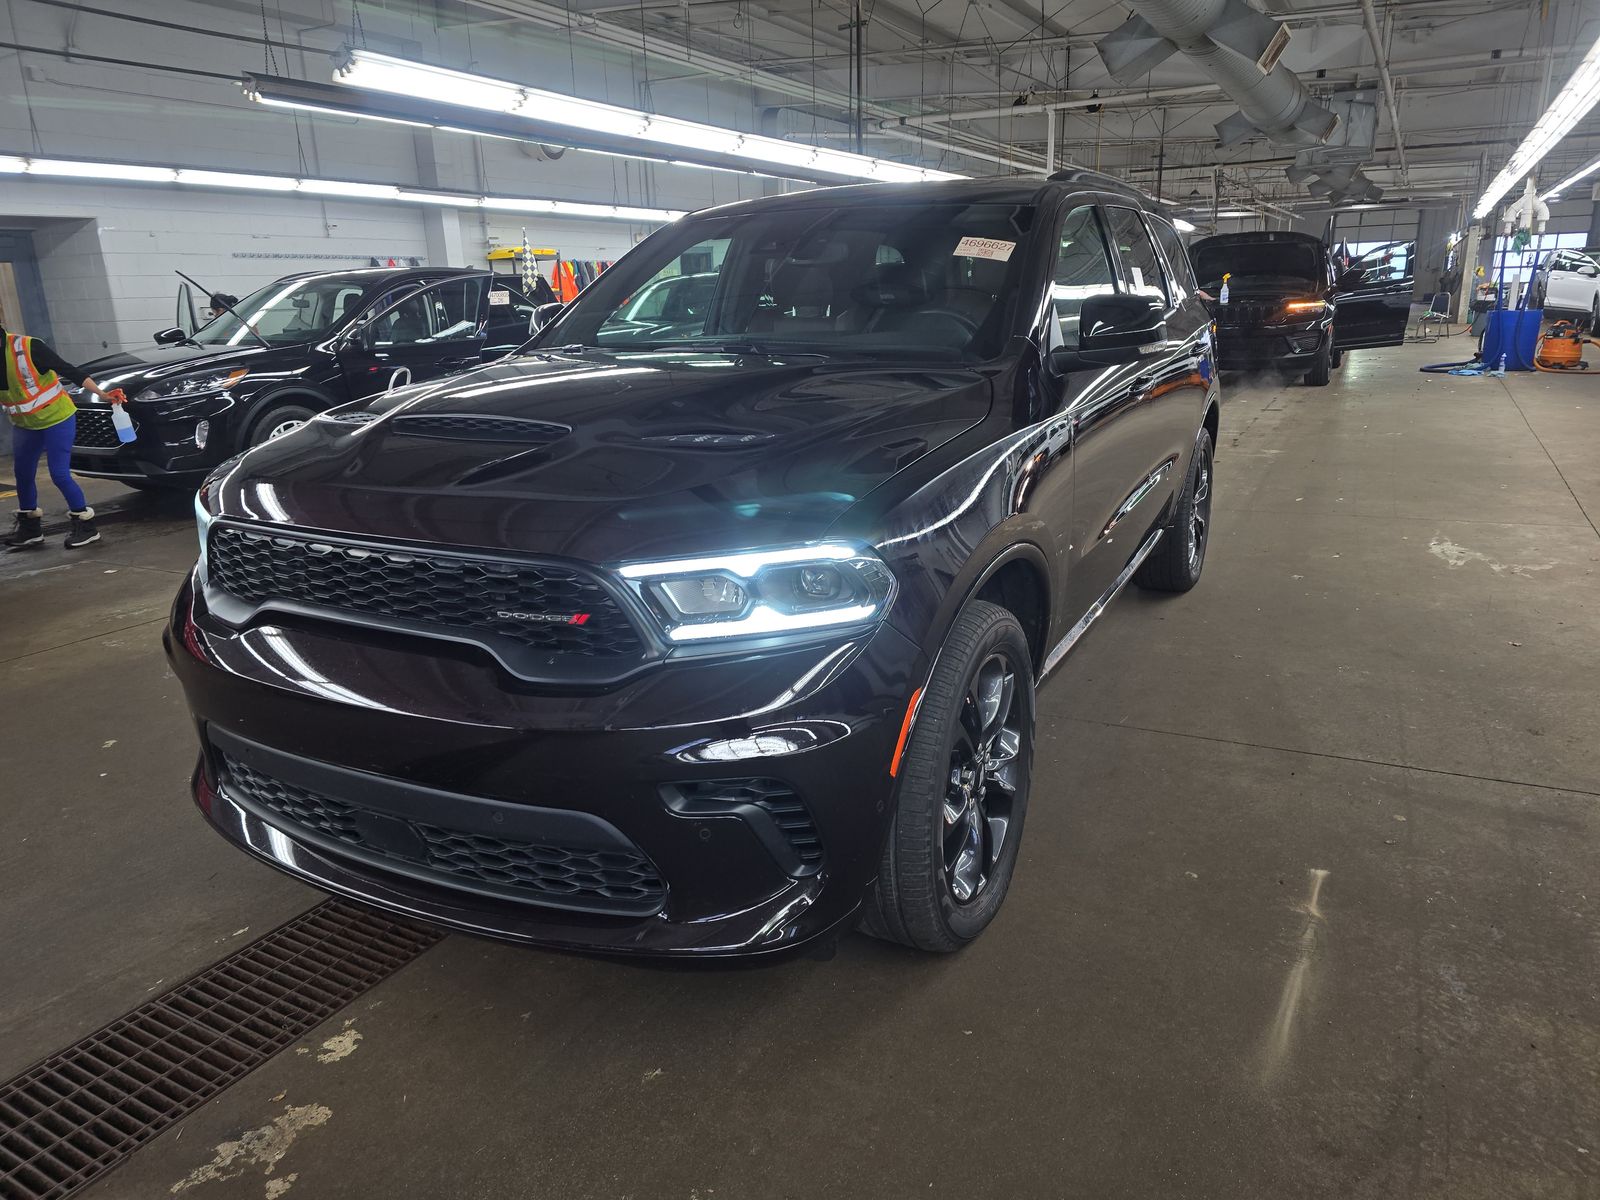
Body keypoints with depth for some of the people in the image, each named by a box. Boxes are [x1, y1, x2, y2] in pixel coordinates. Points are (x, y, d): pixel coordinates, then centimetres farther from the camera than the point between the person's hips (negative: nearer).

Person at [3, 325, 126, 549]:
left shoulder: (28, 347, -20)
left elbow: (70, 372, -20)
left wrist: (102, 394, -28)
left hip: (56, 419, -7)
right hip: (23, 425, 7)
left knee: (59, 475, -10)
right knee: (23, 475, 13)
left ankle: (85, 525, 5)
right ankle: (29, 527, 30)